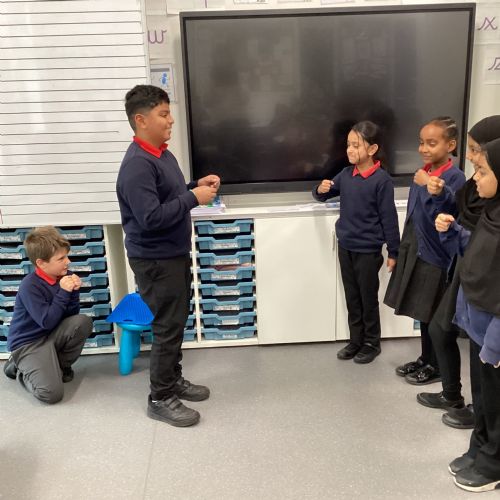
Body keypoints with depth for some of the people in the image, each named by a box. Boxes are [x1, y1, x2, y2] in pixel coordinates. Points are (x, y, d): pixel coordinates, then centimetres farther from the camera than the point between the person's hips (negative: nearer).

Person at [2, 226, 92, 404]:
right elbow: (47, 322, -25)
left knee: (83, 322, -22)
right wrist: (63, 292, -25)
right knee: (51, 393, -23)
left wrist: (74, 291, -17)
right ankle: (20, 368, 9)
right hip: (28, 343, -6)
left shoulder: (64, 276, -5)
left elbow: (71, 315, 0)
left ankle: (61, 365, 2)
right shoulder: (30, 286, -23)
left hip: (52, 335, 6)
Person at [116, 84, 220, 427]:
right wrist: (194, 198, -23)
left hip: (175, 255, 10)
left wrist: (197, 185, 4)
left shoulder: (162, 153, 9)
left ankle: (174, 379, 36)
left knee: (177, 322, 19)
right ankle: (161, 399, 15)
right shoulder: (137, 165, -23)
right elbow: (151, 218, -30)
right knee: (168, 328, 0)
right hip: (155, 261, -10)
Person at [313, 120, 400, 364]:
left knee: (368, 299, 10)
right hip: (345, 247, 5)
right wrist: (321, 190, -11)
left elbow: (389, 218, -12)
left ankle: (371, 343, 27)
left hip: (368, 251, -5)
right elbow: (323, 195, 13)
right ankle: (355, 340, 31)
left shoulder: (381, 180, -16)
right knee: (352, 298, 16)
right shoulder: (345, 174, 0)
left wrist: (393, 252, -9)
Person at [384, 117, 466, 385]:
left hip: (435, 255, -7)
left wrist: (428, 187, -25)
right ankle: (424, 359, 34)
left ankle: (436, 366, 23)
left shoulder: (455, 177, -16)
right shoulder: (424, 172, 6)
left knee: (434, 316, 6)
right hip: (415, 251, 7)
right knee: (422, 313, 18)